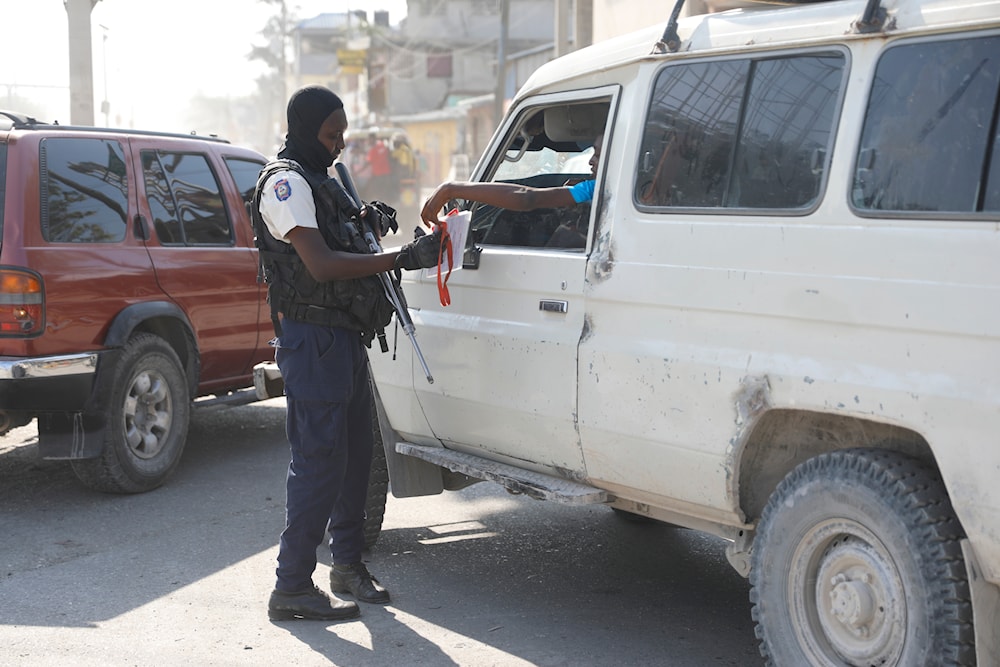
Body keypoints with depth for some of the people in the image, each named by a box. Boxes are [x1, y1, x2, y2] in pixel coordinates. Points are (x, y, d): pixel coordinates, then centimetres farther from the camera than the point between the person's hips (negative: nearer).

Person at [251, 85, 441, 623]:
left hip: (345, 338, 10)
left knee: (354, 454, 14)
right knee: (318, 461, -9)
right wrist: (402, 258, -26)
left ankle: (348, 563, 27)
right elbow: (321, 264, -23)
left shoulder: (320, 181, 20)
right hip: (312, 340, -10)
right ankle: (292, 588, -3)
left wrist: (363, 221, 11)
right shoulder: (286, 181, -12)